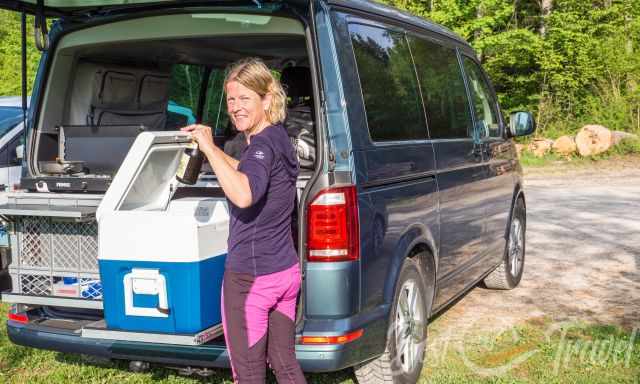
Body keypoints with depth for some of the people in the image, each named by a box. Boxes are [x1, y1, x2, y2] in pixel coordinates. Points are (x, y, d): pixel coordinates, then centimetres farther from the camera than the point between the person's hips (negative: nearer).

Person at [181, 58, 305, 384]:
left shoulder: (263, 145, -18)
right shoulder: (278, 138, 11)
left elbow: (244, 195, -37)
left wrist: (209, 148, -28)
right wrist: (212, 148, 19)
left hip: (251, 277, -9)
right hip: (286, 271, 9)